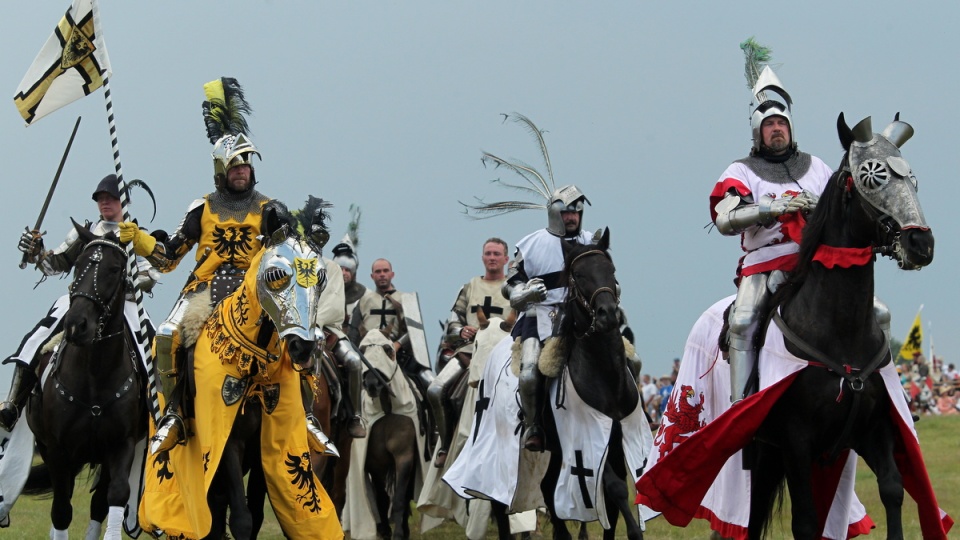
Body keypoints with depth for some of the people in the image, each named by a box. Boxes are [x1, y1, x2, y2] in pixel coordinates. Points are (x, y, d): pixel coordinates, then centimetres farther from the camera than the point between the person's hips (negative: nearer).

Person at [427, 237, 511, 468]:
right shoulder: (470, 287, 22)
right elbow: (453, 319, 20)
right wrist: (461, 330, -2)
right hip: (468, 348, 4)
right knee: (436, 391, -16)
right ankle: (446, 444, 0)